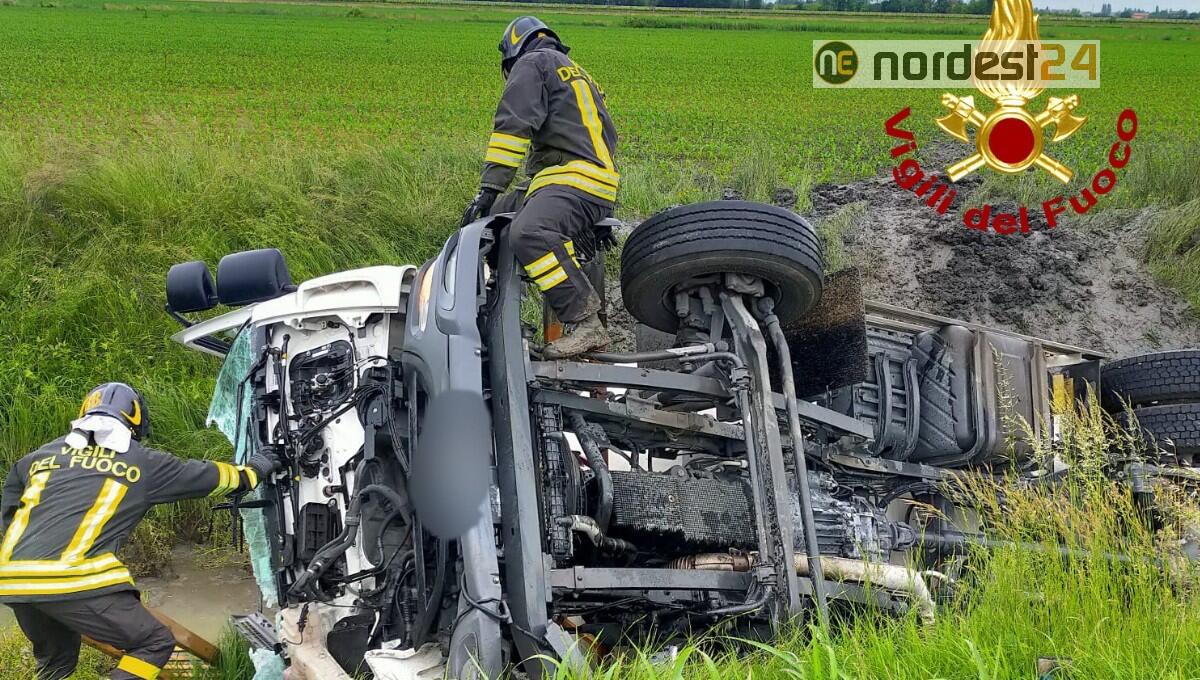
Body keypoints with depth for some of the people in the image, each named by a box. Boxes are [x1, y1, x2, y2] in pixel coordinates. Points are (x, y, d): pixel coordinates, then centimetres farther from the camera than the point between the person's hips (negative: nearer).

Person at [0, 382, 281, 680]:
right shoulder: (141, 462, 10)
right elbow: (205, 476, 22)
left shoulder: (42, 455, 22)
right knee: (155, 644, 9)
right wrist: (254, 468, 39)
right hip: (75, 579, -6)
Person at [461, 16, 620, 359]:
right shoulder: (577, 73, 34)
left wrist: (488, 189, -10)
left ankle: (586, 324, -40)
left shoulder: (532, 63, 5)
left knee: (528, 233, -35)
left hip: (575, 178, -10)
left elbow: (513, 125, -8)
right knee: (489, 220, 11)